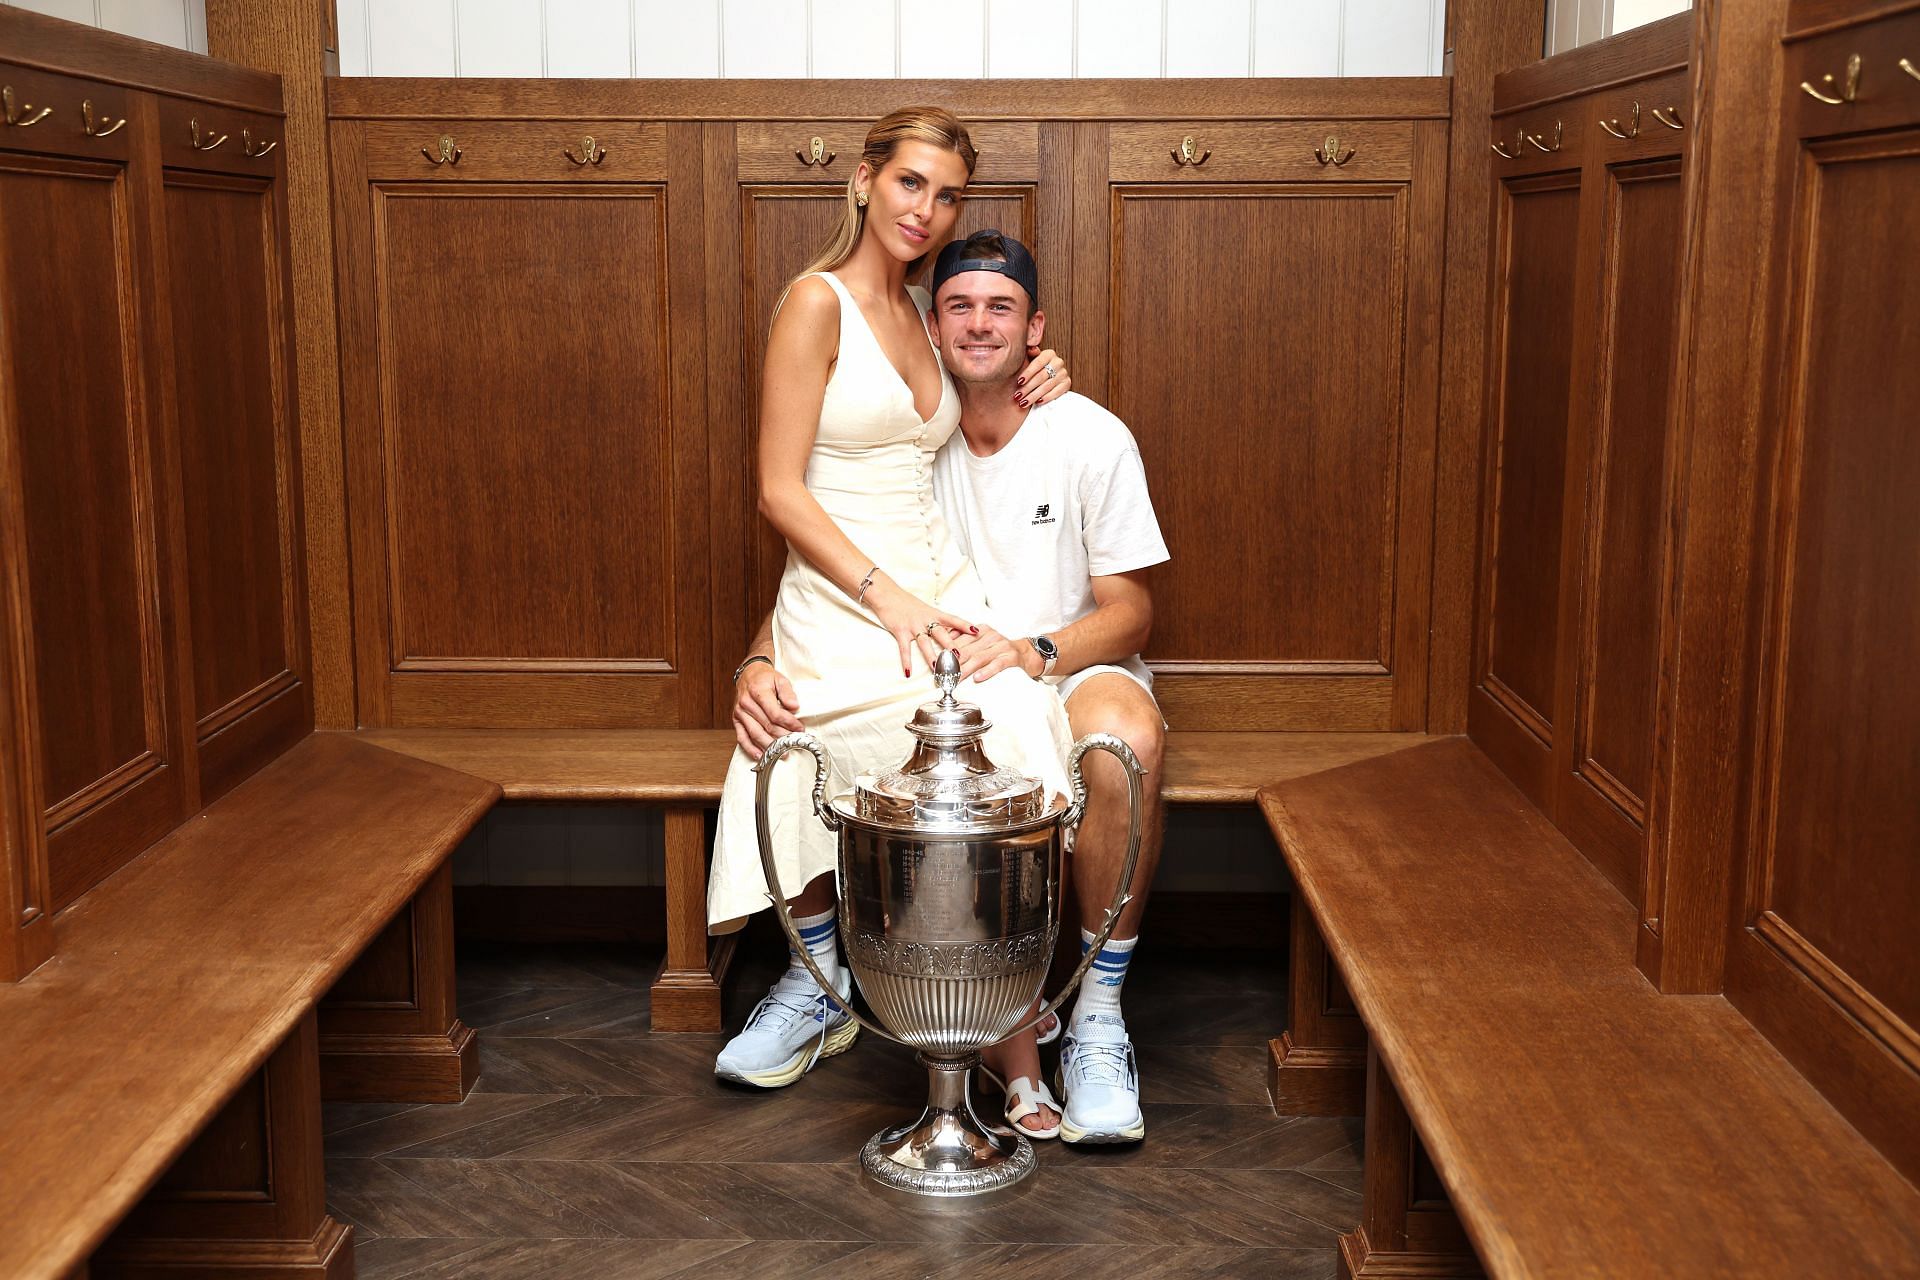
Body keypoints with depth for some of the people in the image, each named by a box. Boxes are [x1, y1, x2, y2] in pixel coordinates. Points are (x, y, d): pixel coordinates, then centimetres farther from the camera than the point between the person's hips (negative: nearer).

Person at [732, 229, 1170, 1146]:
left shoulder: (1093, 440, -1)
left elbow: (1130, 612, -2)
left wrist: (1035, 651, -23)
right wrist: (758, 665, -18)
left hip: (1076, 667, -1)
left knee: (1122, 737, -37)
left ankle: (1098, 1015, -19)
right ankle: (1008, 1043, -16)